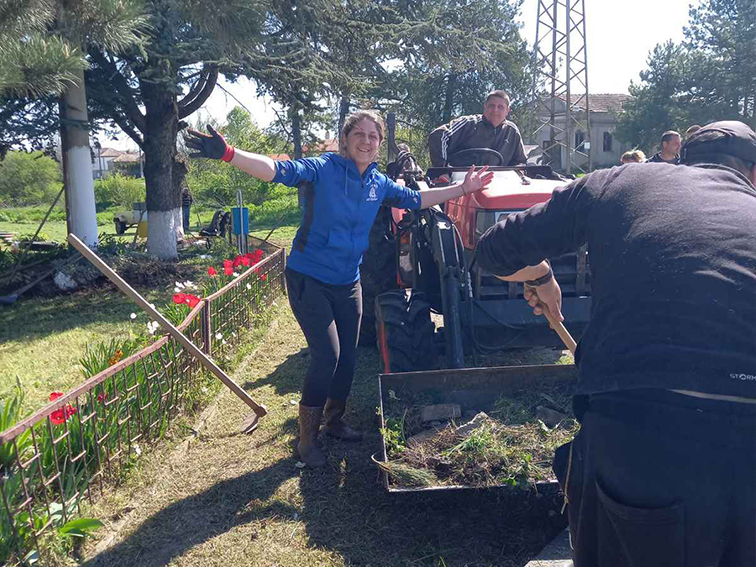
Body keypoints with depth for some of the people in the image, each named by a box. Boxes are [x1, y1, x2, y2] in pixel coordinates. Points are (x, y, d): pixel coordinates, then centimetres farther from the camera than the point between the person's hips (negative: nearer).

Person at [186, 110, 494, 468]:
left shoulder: (379, 183, 4)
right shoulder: (322, 169, -14)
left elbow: (415, 199, 18)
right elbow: (278, 170, -29)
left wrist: (463, 188, 20)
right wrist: (228, 154, -45)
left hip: (348, 283, 6)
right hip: (309, 279, -6)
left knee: (347, 357, 12)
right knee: (327, 355, -14)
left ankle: (334, 421, 36)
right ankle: (307, 439, 5)